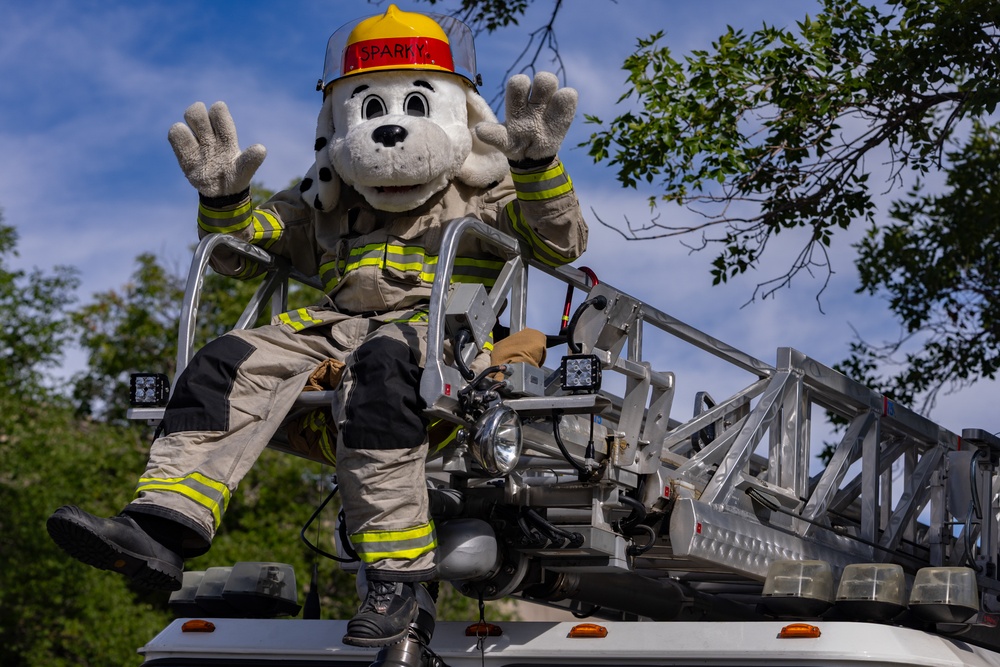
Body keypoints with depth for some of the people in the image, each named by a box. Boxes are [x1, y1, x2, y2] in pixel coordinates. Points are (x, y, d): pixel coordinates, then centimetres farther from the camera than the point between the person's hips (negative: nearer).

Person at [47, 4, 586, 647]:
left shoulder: (483, 193, 16)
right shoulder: (328, 203, 26)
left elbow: (562, 245, 3)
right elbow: (237, 254, 23)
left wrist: (536, 165, -13)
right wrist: (223, 196, 2)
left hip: (439, 328, -4)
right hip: (338, 324, 4)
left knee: (378, 364, -40)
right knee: (231, 363, -23)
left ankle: (397, 567, -46)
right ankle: (162, 525, -39)